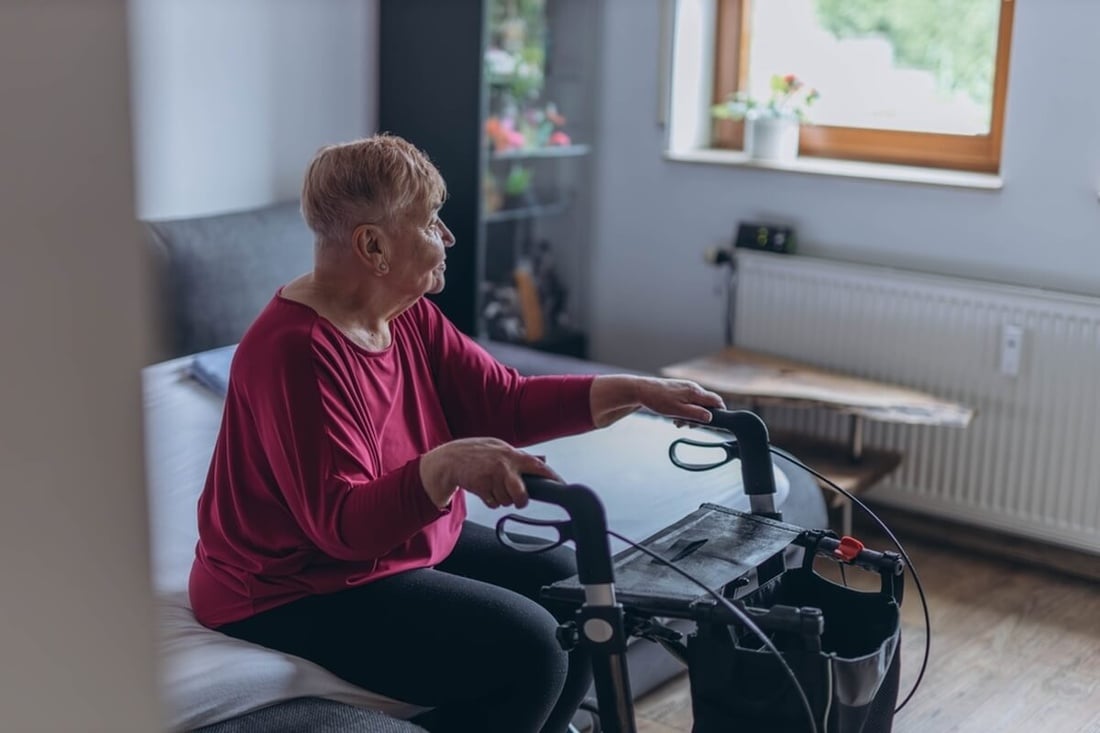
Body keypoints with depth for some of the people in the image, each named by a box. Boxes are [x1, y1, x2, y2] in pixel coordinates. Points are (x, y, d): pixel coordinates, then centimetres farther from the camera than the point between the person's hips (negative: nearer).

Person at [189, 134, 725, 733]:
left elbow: (506, 402, 2)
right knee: (525, 647, -19)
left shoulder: (410, 318, 2)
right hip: (293, 595, -9)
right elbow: (342, 523, -30)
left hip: (406, 544, 9)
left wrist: (636, 391, -6)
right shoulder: (296, 352, -26)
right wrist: (445, 467, -46)